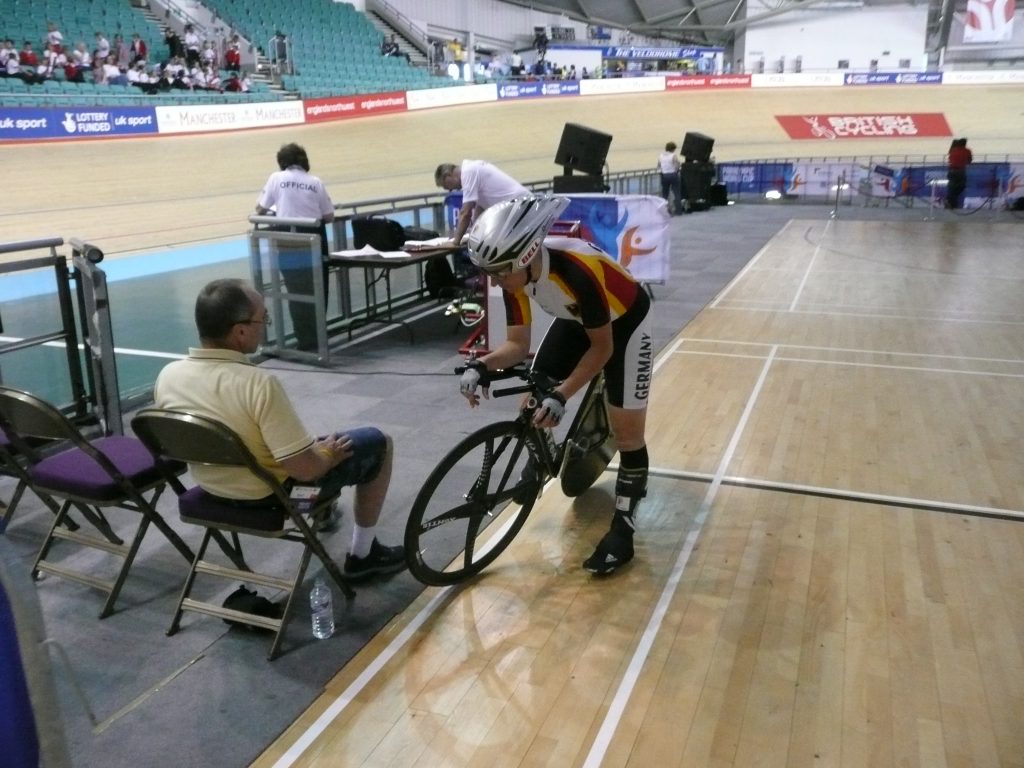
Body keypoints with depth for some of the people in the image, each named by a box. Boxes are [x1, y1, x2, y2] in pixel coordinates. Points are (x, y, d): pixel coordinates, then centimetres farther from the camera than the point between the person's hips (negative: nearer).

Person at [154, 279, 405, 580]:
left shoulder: (167, 375, -13)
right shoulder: (258, 384, -33)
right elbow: (305, 469, -31)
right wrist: (330, 452, -8)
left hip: (212, 486, 7)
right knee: (378, 443, 10)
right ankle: (363, 555, 22)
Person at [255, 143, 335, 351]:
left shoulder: (276, 178, 3)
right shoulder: (315, 182, 6)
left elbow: (260, 209, 8)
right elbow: (329, 217, 8)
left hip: (288, 245, -1)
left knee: (297, 293, 7)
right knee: (315, 292, 11)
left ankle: (306, 340, 10)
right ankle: (316, 337, 18)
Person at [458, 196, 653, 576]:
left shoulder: (577, 270, -40)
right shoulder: (516, 271, -22)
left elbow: (602, 348, -29)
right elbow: (517, 343, -15)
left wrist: (561, 395, -34)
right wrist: (483, 364, -34)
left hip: (624, 321, -6)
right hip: (575, 319, 6)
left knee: (627, 431, -5)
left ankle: (622, 530, 8)